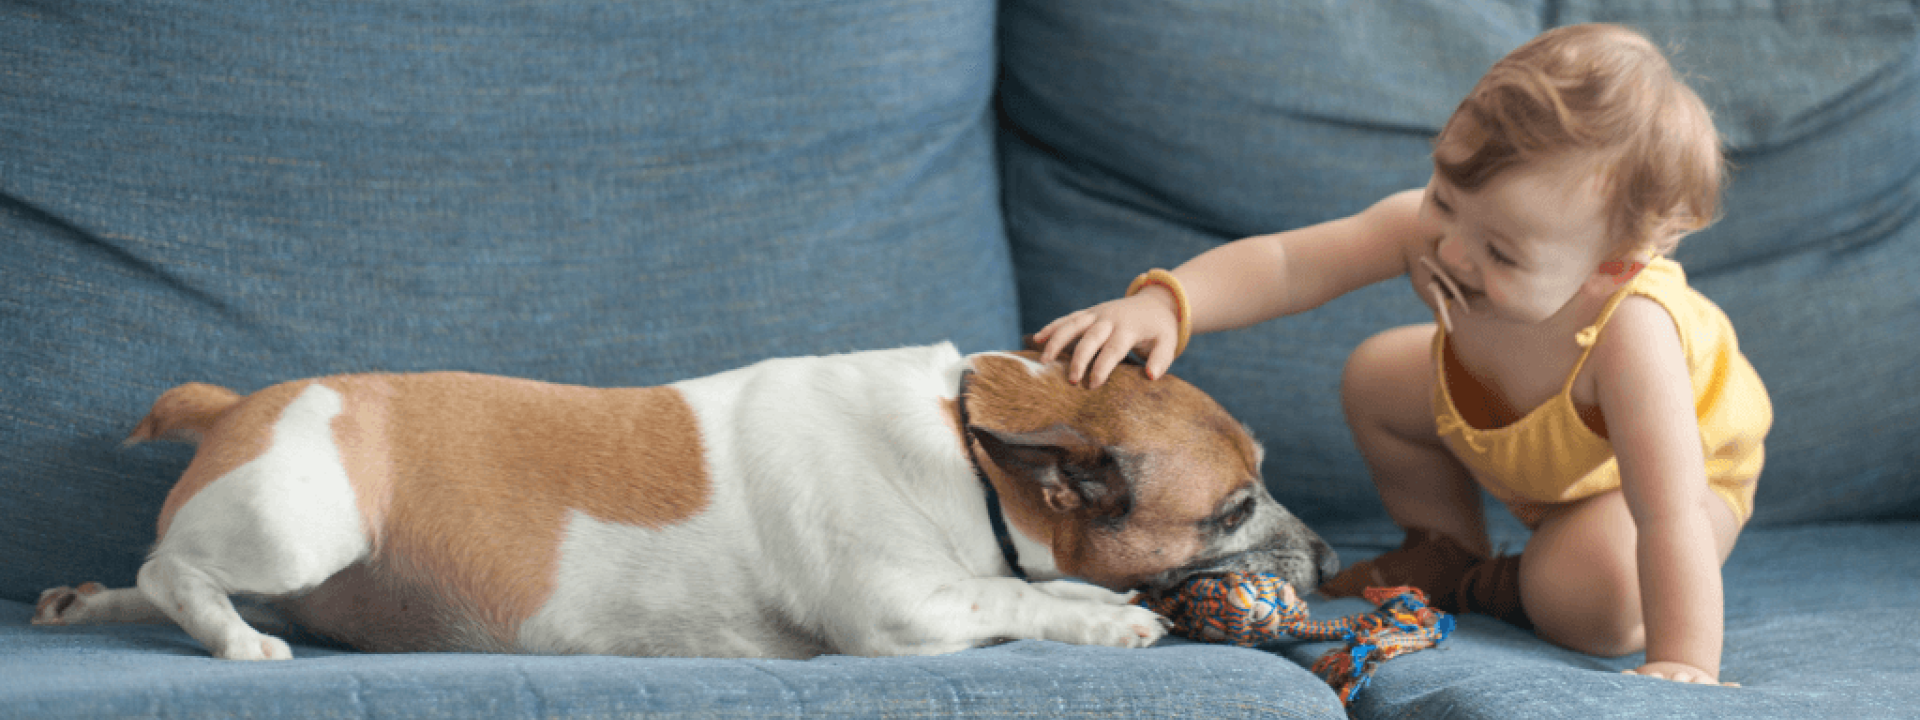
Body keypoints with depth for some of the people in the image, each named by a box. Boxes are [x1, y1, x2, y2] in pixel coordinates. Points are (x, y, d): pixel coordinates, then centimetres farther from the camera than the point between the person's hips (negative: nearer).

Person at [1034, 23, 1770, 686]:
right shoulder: (1428, 229, -32)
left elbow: (1671, 517, -49)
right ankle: (1447, 553, 22)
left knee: (1595, 604, -31)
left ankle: (1483, 587, 3)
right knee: (1376, 378, 1)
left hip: (1685, 456, -6)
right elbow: (1287, 263, -29)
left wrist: (1682, 670, -55)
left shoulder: (1631, 337, -48)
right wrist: (1162, 305, -46)